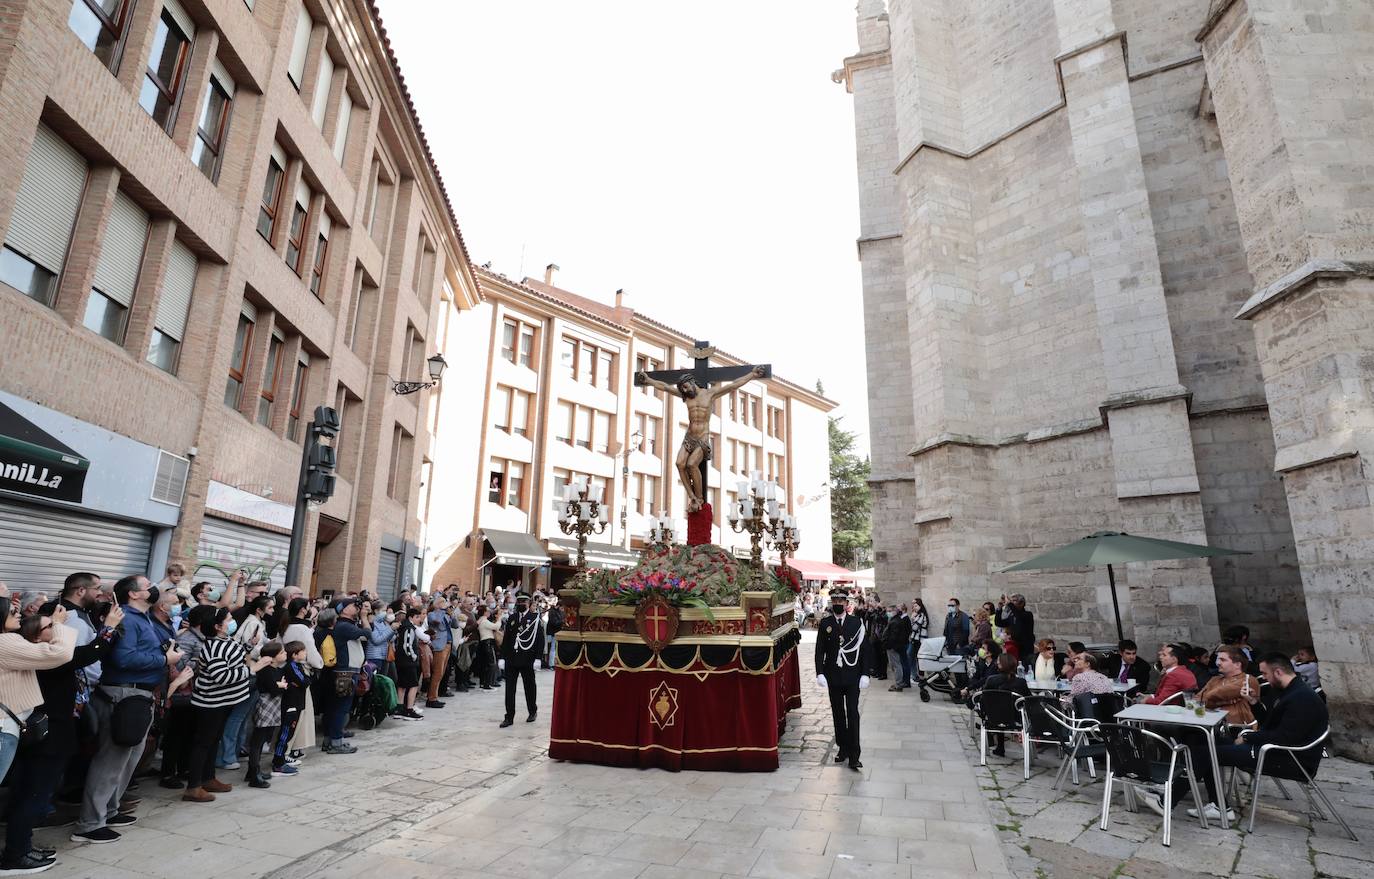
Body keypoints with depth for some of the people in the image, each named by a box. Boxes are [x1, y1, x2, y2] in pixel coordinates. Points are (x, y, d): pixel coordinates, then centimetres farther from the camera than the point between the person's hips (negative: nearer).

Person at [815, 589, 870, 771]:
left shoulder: (857, 623, -1)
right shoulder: (825, 624, 2)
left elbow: (864, 650, -1)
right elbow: (820, 651, 1)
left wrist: (864, 674, -6)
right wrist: (820, 673, -8)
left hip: (852, 677, -2)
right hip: (833, 677, 2)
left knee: (852, 714, -3)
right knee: (838, 714, 10)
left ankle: (854, 755, 0)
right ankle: (843, 748, 23)